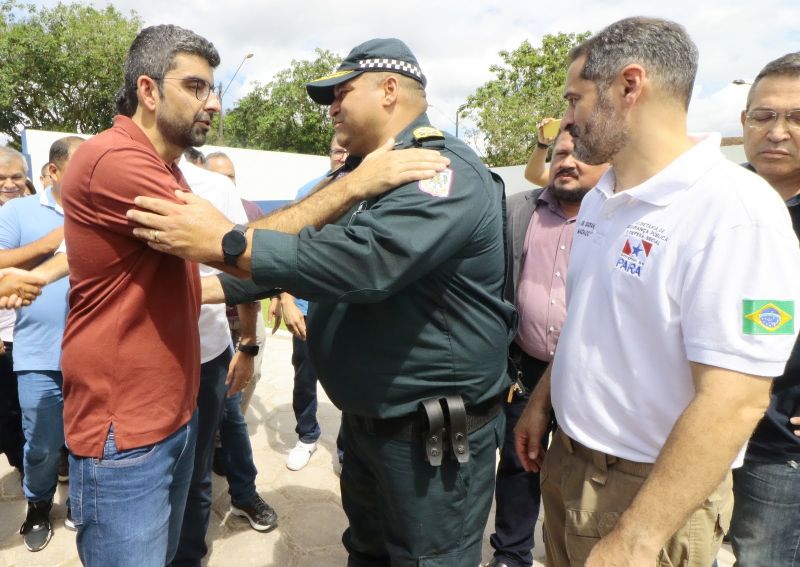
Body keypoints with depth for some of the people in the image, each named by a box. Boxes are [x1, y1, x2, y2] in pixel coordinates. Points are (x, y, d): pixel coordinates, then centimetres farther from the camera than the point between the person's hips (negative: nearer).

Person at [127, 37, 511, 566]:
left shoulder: (445, 170, -20)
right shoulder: (357, 176, 12)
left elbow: (365, 260, -35)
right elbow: (301, 245, 14)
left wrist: (224, 243, -31)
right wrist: (206, 290, 8)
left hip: (436, 435, -8)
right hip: (367, 420, 9)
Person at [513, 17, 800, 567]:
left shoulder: (733, 214, -23)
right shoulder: (599, 200, 4)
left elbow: (732, 404, -25)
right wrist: (541, 402, 14)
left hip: (648, 489, -7)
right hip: (567, 459, 8)